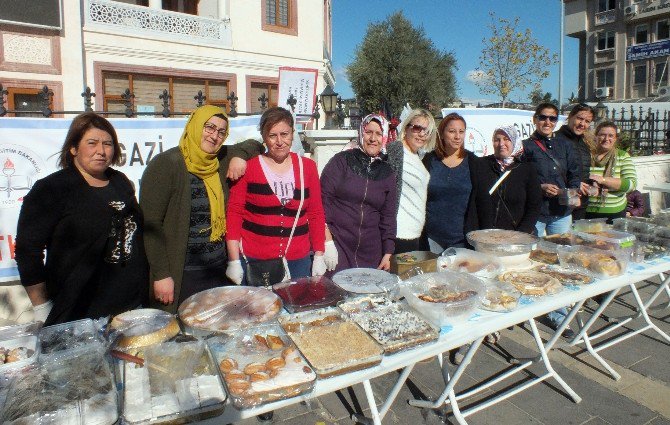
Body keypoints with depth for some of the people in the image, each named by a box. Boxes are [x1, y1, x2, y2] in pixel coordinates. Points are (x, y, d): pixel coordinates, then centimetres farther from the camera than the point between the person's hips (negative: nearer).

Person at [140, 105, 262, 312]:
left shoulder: (220, 160, 6)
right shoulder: (166, 164, -11)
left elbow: (254, 145, 22)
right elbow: (150, 223, -13)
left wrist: (240, 156, -1)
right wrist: (161, 275, -15)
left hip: (219, 270, 6)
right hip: (181, 276, -5)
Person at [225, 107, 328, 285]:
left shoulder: (307, 167, 4)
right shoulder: (248, 167, -2)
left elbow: (316, 213, 6)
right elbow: (234, 213, -3)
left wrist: (319, 256, 2)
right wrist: (234, 261, -7)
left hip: (298, 260, 2)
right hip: (253, 260, -2)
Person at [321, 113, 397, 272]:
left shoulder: (387, 173, 10)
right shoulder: (342, 160, -1)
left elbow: (388, 216, 11)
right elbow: (324, 198, -6)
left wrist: (388, 253, 7)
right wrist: (327, 238, -13)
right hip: (337, 244, -3)